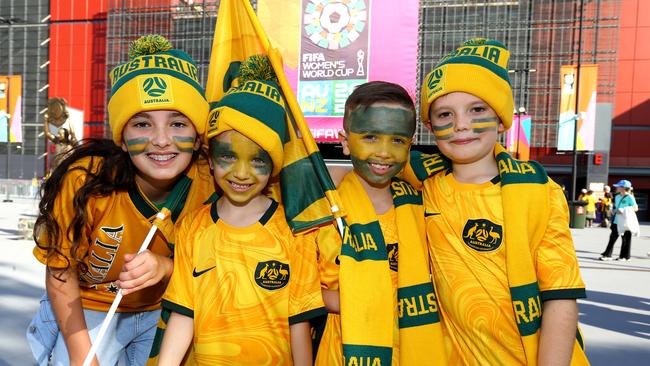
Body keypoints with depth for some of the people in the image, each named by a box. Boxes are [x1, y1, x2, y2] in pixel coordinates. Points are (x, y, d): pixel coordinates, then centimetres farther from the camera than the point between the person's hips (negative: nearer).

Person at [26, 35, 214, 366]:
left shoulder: (209, 183, -23)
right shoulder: (85, 180, -29)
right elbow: (60, 273, -15)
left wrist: (165, 266, -31)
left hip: (163, 312, 2)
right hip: (87, 309, -2)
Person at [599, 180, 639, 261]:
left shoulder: (629, 197, -8)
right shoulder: (617, 197, 13)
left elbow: (635, 208, -11)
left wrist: (624, 211, -23)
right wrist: (613, 210, 4)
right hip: (616, 221, 6)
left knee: (626, 239, 4)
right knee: (612, 238, 5)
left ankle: (625, 256, 15)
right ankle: (607, 255, 7)